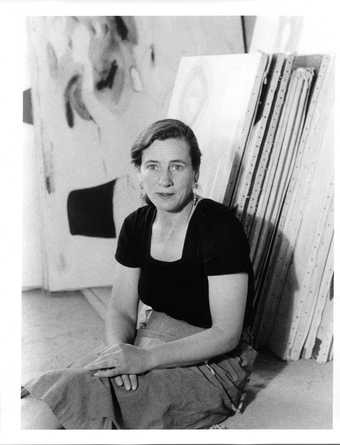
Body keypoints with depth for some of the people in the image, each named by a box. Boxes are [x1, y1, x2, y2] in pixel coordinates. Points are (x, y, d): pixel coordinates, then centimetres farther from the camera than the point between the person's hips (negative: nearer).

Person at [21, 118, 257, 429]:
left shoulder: (219, 226, -16)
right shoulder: (137, 225, 4)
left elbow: (226, 334, -18)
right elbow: (121, 310, 6)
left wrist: (146, 358, -26)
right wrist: (119, 350, -17)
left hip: (213, 367, -6)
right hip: (150, 354, 6)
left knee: (76, 392, -27)